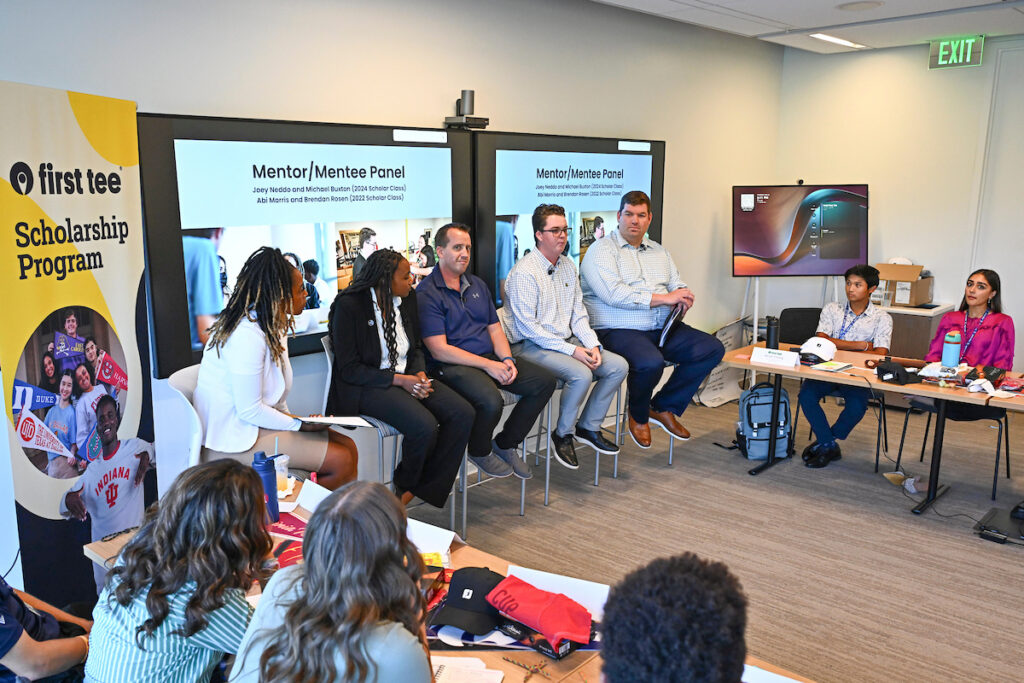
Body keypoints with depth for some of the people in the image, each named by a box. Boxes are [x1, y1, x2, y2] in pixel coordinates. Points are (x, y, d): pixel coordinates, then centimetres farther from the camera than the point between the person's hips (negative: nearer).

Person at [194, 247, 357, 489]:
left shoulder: (272, 327, 8)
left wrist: (291, 419, 0)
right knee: (341, 461, -16)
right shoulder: (248, 335, -23)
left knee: (347, 446, -1)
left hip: (253, 422, 10)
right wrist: (298, 424, -12)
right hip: (235, 439, -10)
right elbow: (250, 410, -22)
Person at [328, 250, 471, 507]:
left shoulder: (407, 298, 5)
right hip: (366, 386, -7)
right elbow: (349, 370, -14)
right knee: (425, 426, -30)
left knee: (463, 413, -16)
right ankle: (402, 485, 1)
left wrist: (419, 374, -6)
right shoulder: (350, 306, -14)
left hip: (406, 377, 7)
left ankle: (422, 489, -6)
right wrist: (400, 380, -20)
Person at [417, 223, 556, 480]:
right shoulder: (427, 293, -8)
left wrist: (506, 359, -5)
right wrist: (488, 365, -18)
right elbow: (439, 350, -14)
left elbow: (495, 329, 17)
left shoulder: (477, 285, 18)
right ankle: (479, 451, 0)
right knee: (491, 400, -34)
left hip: (491, 358, 8)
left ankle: (506, 443, 7)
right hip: (453, 364, -7)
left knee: (545, 381, -8)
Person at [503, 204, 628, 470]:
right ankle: (563, 435, -6)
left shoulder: (567, 266, 12)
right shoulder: (524, 272, -14)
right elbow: (527, 326, -18)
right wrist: (571, 350, -20)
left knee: (619, 366, -6)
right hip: (532, 346, -8)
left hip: (567, 340, 8)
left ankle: (589, 427, 8)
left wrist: (592, 344, -5)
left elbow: (578, 314, 13)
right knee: (581, 374, -30)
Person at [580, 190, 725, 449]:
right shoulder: (601, 250, -2)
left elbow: (678, 285, 20)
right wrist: (664, 298, -17)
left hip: (663, 329, 7)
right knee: (650, 362, -36)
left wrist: (683, 298, -7)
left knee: (712, 348, -9)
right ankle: (638, 416, -1)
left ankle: (663, 407, 4)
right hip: (618, 330, -7)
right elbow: (614, 294, -17)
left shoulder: (660, 252, 22)